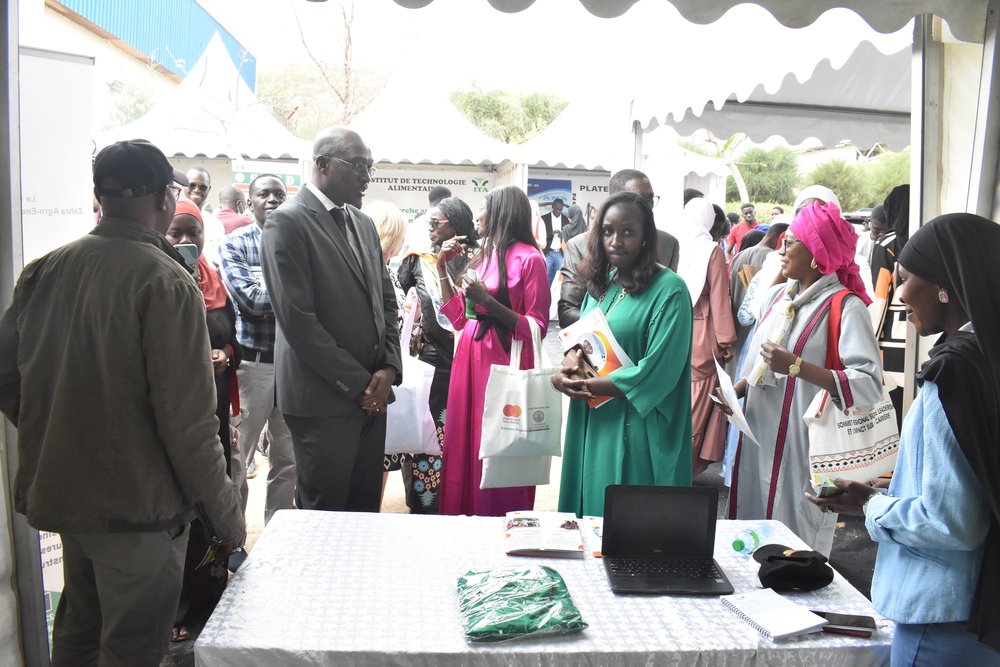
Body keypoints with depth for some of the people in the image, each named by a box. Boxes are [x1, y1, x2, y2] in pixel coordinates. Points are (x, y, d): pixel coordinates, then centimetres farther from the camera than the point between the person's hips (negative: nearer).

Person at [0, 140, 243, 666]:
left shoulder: (44, 270, 1)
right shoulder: (166, 282, -19)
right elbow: (187, 419, -22)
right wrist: (225, 518, -12)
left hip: (59, 489, 7)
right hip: (137, 503, -7)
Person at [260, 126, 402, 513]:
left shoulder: (363, 224, 15)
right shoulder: (287, 222, -9)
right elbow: (296, 318, -16)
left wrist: (389, 368, 0)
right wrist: (357, 383, -13)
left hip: (372, 395, 7)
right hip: (324, 400, -7)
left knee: (366, 508, 12)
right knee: (325, 512, 3)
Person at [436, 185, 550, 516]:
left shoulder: (529, 258, -8)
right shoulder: (482, 258, 16)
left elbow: (537, 328, -12)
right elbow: (458, 318, 14)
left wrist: (487, 301, -19)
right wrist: (443, 269, 9)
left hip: (504, 363, -7)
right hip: (469, 359, 8)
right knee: (463, 447, 10)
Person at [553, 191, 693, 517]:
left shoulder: (669, 290, -12)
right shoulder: (601, 282, 9)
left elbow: (652, 376, -18)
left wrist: (583, 385, -13)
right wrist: (563, 374, -6)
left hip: (635, 430, -6)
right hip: (590, 423, 6)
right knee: (588, 510, 14)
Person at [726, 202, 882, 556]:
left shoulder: (845, 306, -12)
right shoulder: (778, 296, 12)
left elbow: (869, 385, -23)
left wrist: (797, 366, -26)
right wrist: (736, 391, 5)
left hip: (803, 447, -7)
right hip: (759, 438, 7)